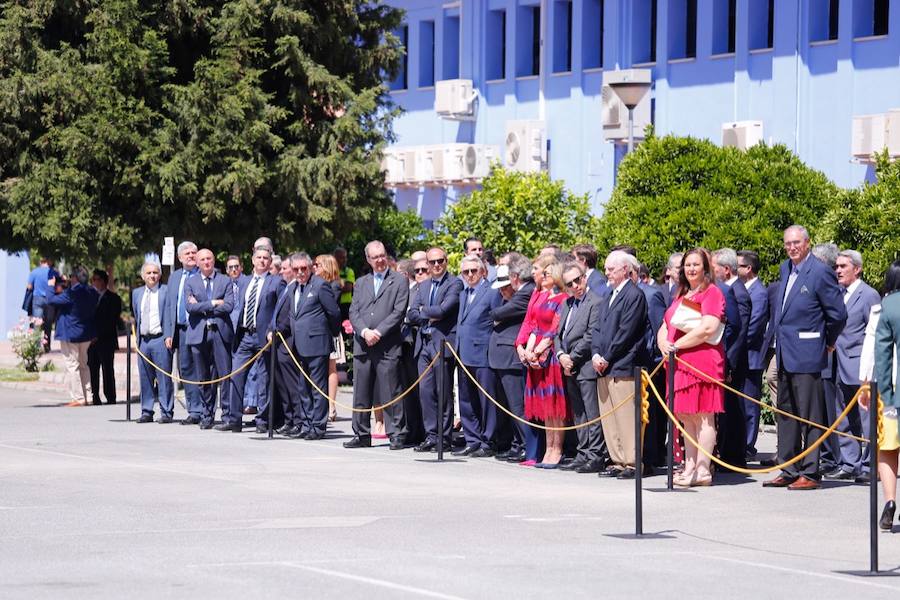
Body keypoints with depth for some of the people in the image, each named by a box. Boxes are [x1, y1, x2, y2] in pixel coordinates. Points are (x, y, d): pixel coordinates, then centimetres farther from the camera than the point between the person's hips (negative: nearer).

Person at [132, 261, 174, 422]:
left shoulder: (166, 291, 1)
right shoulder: (137, 293, 16)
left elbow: (170, 315, -4)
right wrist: (137, 339, 15)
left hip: (160, 339, -5)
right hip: (143, 340, 5)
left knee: (164, 377, -4)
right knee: (145, 378, 6)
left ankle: (166, 412, -1)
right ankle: (146, 412, 12)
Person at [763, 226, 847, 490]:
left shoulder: (820, 273, -13)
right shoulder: (786, 268, 12)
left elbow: (838, 314, -10)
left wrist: (827, 344, 1)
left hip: (806, 355, -9)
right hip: (784, 354, 9)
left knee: (809, 416, -4)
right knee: (786, 413, 13)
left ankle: (810, 473, 0)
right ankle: (789, 471, 20)